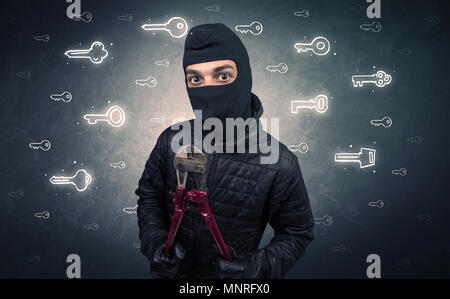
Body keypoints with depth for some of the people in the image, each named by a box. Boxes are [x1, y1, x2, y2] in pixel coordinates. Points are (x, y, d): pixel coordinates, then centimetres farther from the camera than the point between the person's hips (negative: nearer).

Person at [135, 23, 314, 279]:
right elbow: (149, 195, 0)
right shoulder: (172, 141, -13)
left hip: (233, 273, -2)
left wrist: (259, 267, -26)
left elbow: (296, 233, -10)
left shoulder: (280, 166, -22)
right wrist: (155, 239, -16)